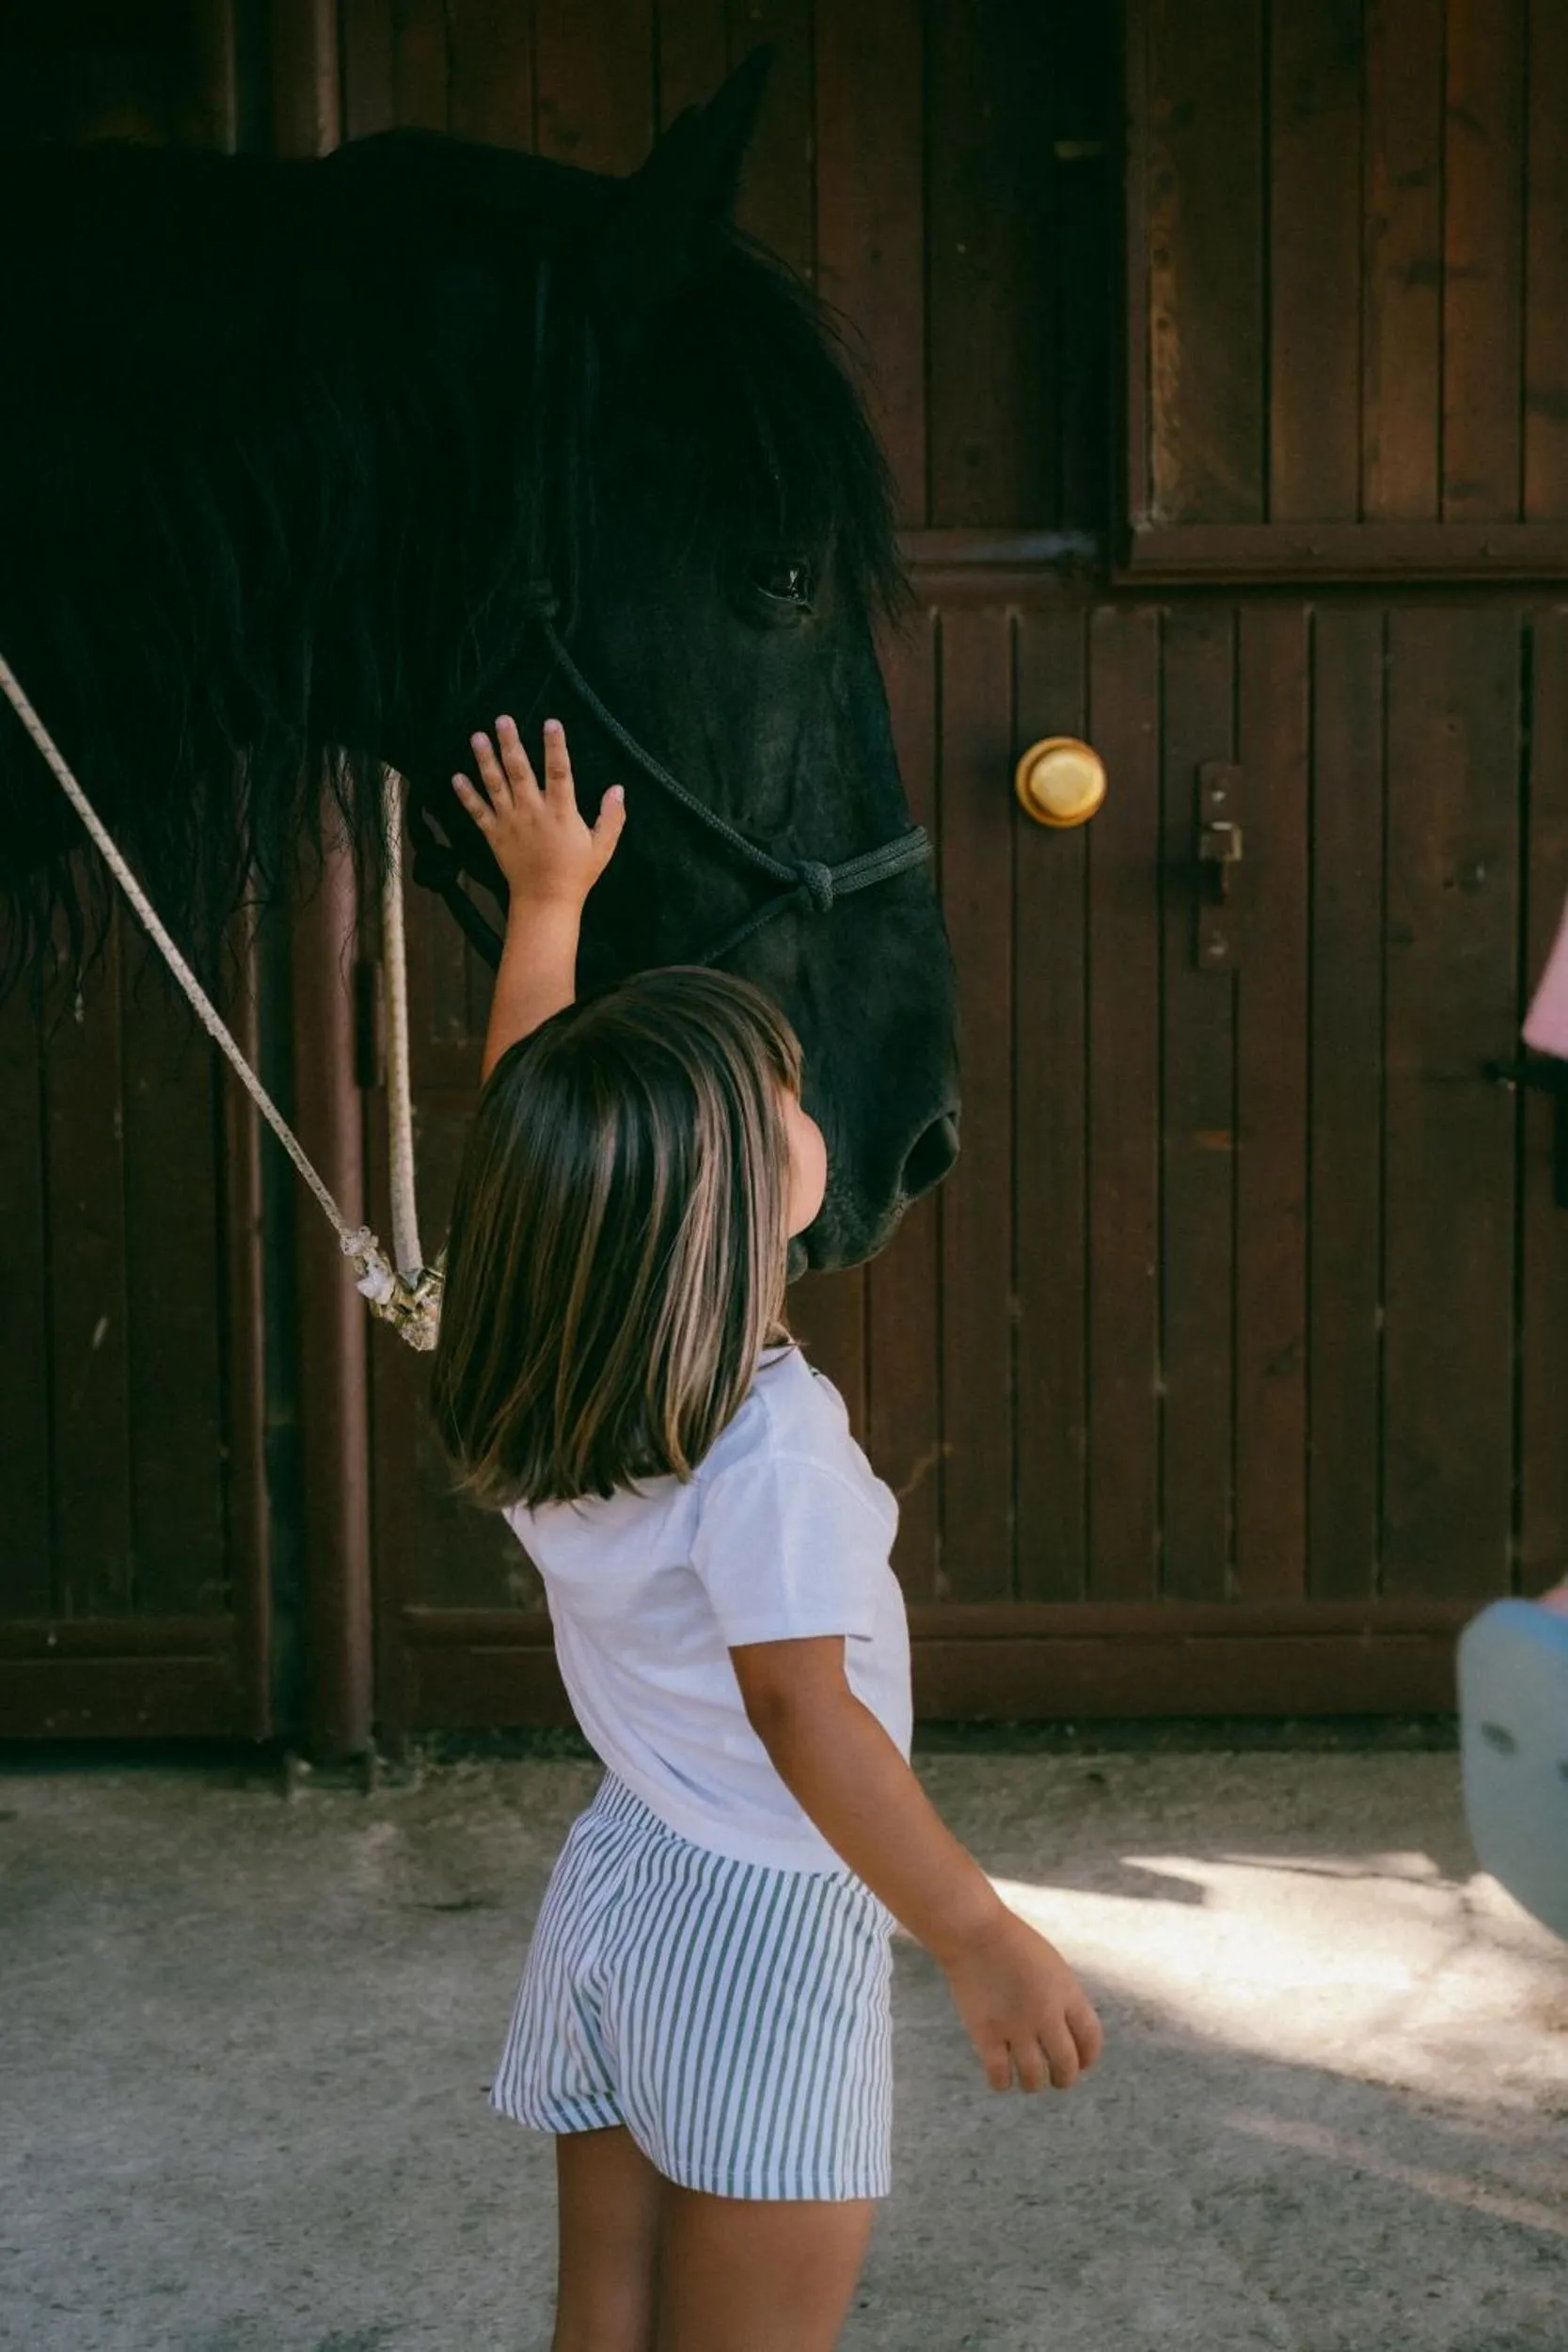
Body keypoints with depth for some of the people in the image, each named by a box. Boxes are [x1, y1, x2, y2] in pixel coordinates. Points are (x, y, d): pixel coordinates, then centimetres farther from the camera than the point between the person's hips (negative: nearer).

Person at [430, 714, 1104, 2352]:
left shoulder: (537, 1387, -2)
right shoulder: (770, 1434, -23)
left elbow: (522, 1118, 12)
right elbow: (804, 1715, -26)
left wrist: (547, 899, 21)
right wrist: (981, 1938, -25)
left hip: (612, 1895, 7)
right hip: (764, 1928, -7)